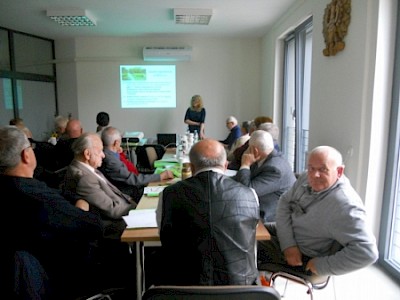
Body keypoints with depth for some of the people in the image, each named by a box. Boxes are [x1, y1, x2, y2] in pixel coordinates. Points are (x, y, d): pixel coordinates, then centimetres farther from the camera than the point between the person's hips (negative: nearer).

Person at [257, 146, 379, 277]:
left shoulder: (345, 206, -32)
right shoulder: (306, 178, -9)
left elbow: (367, 252, -35)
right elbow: (284, 203, -4)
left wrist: (322, 266, -25)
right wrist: (288, 245, -16)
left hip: (304, 257, -7)